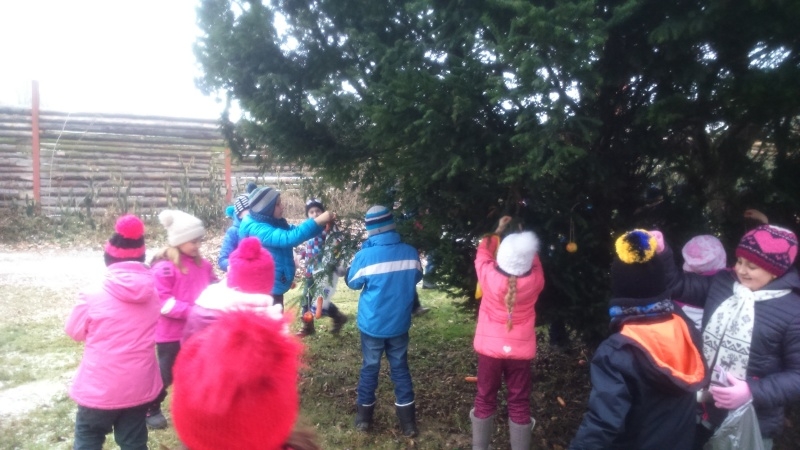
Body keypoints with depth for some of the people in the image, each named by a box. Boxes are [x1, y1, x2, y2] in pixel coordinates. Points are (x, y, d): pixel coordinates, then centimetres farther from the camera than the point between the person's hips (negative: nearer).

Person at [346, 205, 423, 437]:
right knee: (400, 368, 14)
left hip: (372, 324, -2)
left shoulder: (364, 255, -17)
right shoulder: (410, 252, -10)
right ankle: (408, 422, 19)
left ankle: (364, 417, 27)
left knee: (369, 368, 14)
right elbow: (416, 278, 7)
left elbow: (353, 283, -1)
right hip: (399, 323, 2)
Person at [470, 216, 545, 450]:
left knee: (485, 399, 15)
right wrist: (524, 237, 16)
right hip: (520, 349, 0)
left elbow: (483, 253, 4)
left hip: (490, 346, 1)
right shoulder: (535, 279, -17)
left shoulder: (489, 275, -18)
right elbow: (534, 262, 7)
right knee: (519, 403, 11)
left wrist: (498, 230, 15)